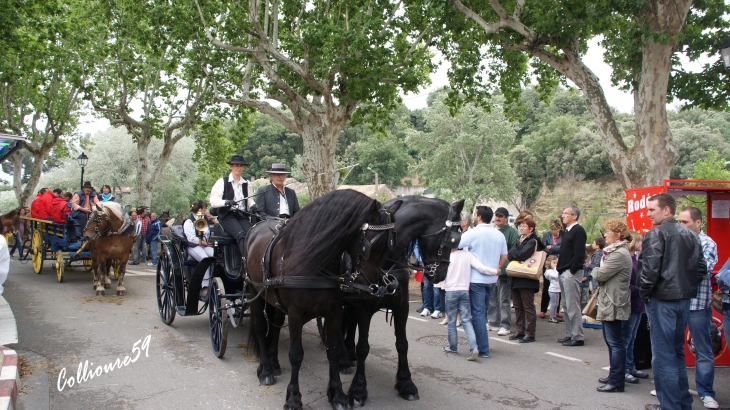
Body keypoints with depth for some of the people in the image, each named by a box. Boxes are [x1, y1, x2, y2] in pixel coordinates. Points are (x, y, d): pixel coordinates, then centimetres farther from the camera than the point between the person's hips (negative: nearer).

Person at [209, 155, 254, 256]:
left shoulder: (246, 184, 18)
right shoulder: (222, 182, 6)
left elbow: (249, 200, 19)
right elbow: (213, 201, -3)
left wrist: (253, 207, -5)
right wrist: (227, 202, -21)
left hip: (242, 216, 4)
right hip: (227, 216, -4)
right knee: (241, 235, -30)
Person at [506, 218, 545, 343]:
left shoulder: (533, 241, -8)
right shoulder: (519, 240, 16)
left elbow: (522, 255, -21)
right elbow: (510, 255, 7)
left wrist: (513, 253, -4)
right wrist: (517, 255, -13)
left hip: (526, 280, -8)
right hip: (515, 278, 8)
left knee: (528, 307, -3)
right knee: (518, 306, 11)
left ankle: (530, 333, 2)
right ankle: (520, 331, 19)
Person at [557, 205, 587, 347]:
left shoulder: (578, 230, -11)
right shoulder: (567, 231, 19)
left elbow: (579, 253, -18)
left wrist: (572, 271, -20)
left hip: (572, 273, -10)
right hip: (564, 273, 10)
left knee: (573, 307, -7)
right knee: (567, 306, 13)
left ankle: (578, 337, -2)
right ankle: (569, 334, 20)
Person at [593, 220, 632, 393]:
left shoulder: (619, 254, -19)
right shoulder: (615, 251, 16)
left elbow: (600, 275, -19)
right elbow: (602, 275, 17)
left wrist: (595, 270, 0)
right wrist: (599, 272, -2)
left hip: (614, 304, -11)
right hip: (609, 302, 11)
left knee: (615, 342, -5)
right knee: (611, 341, 17)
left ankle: (616, 381, 0)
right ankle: (615, 376, 26)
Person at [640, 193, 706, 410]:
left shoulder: (655, 235, -13)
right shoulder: (690, 235, 10)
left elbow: (650, 269, -19)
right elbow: (701, 268, 11)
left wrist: (644, 294, -6)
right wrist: (687, 287, 17)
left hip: (662, 300, -8)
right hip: (684, 299, 8)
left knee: (663, 355, -1)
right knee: (677, 351, 18)